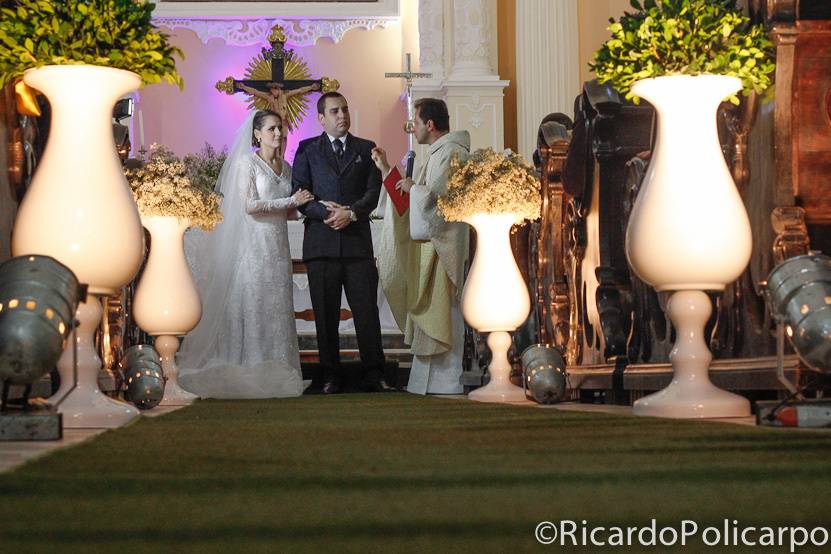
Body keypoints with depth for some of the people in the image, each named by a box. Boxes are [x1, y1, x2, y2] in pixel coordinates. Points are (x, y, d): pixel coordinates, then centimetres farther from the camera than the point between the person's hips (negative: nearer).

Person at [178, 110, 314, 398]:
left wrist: (301, 202, 1)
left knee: (278, 306, 4)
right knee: (252, 305, -6)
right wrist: (291, 201, -11)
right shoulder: (247, 163, -4)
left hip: (278, 246, 6)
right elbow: (250, 206, -14)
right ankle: (250, 373, -4)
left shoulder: (285, 166, 15)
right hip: (255, 244, -6)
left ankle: (277, 372, 7)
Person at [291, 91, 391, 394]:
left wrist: (351, 213, -13)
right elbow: (299, 193, 1)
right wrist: (325, 213, -14)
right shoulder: (307, 150, 10)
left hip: (358, 241, 0)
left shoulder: (366, 149, 14)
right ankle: (331, 377, 7)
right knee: (325, 314, 2)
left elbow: (373, 192, 4)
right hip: (321, 242, 0)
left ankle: (373, 375, 0)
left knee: (367, 310, -3)